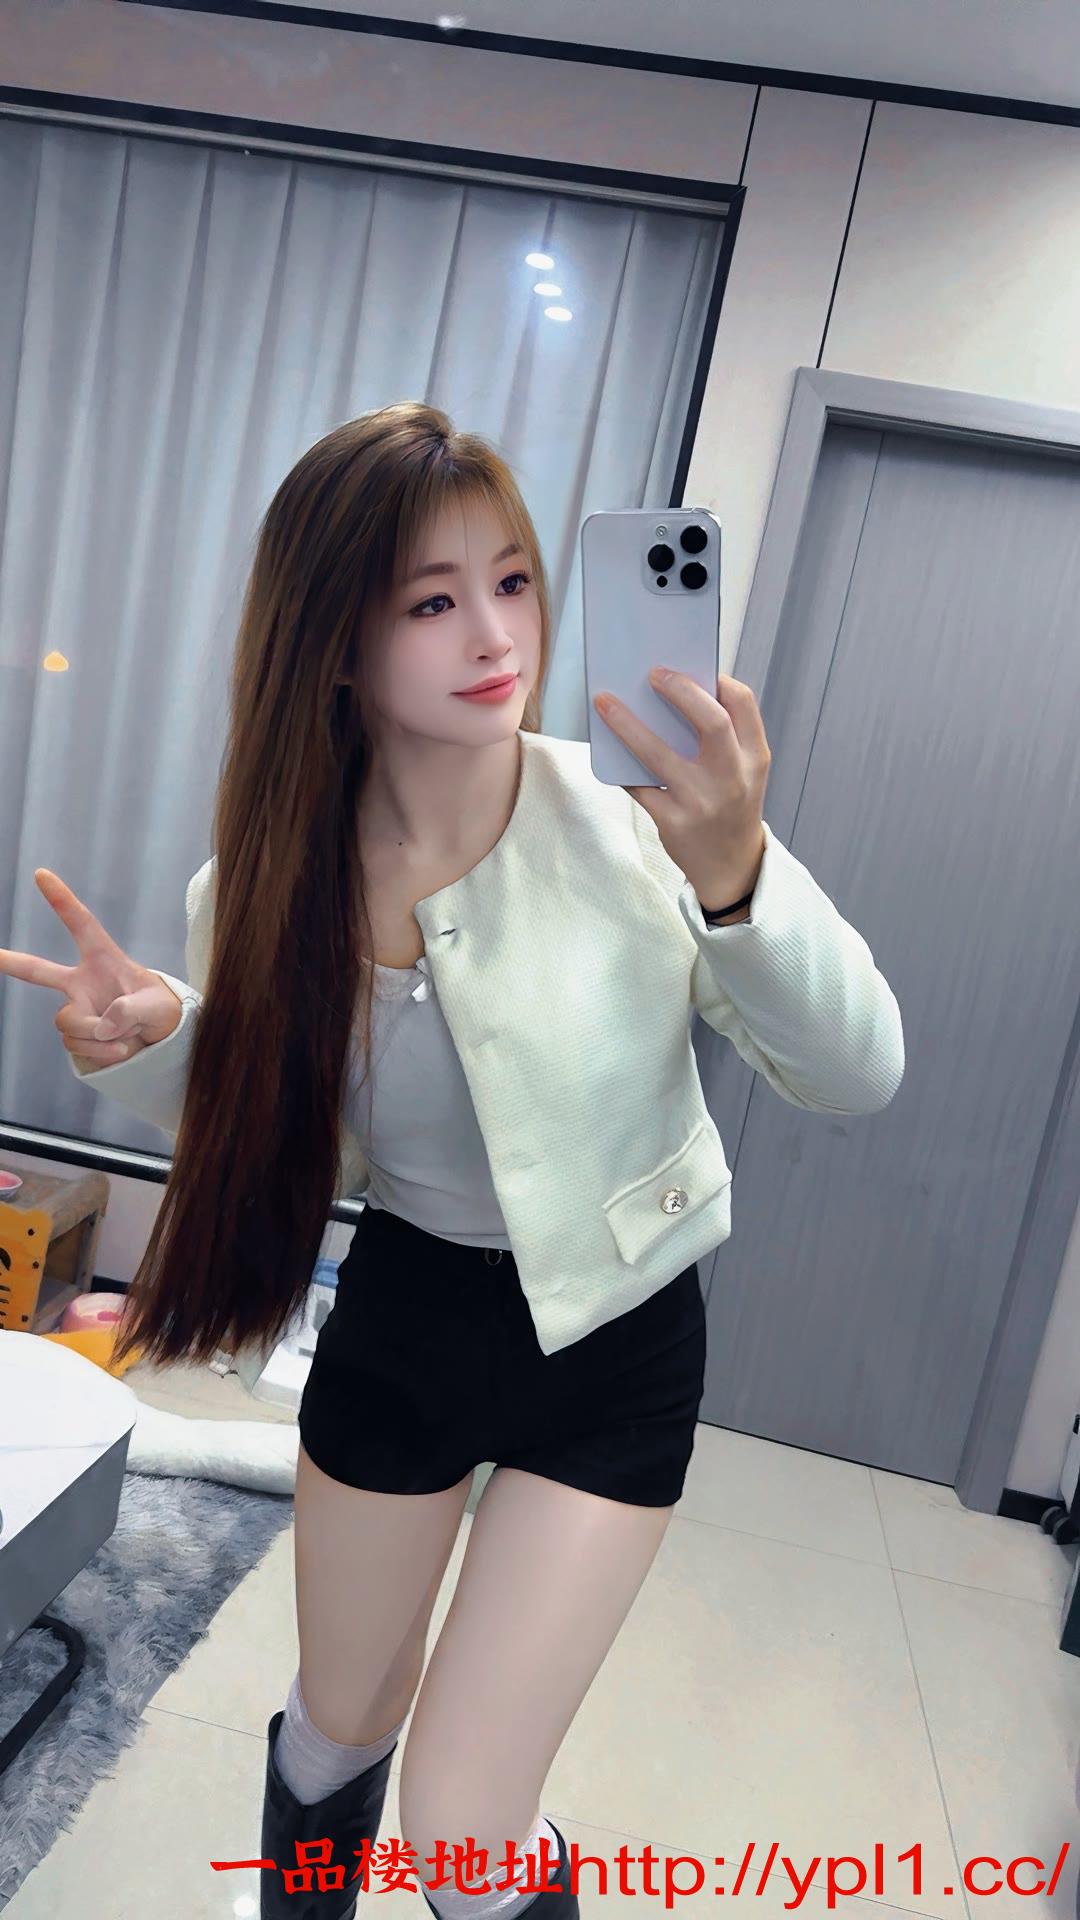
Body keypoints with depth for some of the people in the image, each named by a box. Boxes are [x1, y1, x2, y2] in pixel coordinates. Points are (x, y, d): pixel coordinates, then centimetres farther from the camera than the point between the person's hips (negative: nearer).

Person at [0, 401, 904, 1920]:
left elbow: (858, 1076, -23)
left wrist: (738, 875, -41)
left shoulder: (631, 816, -22)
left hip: (614, 1342, -2)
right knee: (337, 1730, 25)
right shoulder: (276, 876, -13)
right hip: (398, 1319, 3)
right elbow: (245, 1111, 2)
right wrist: (151, 1043, -20)